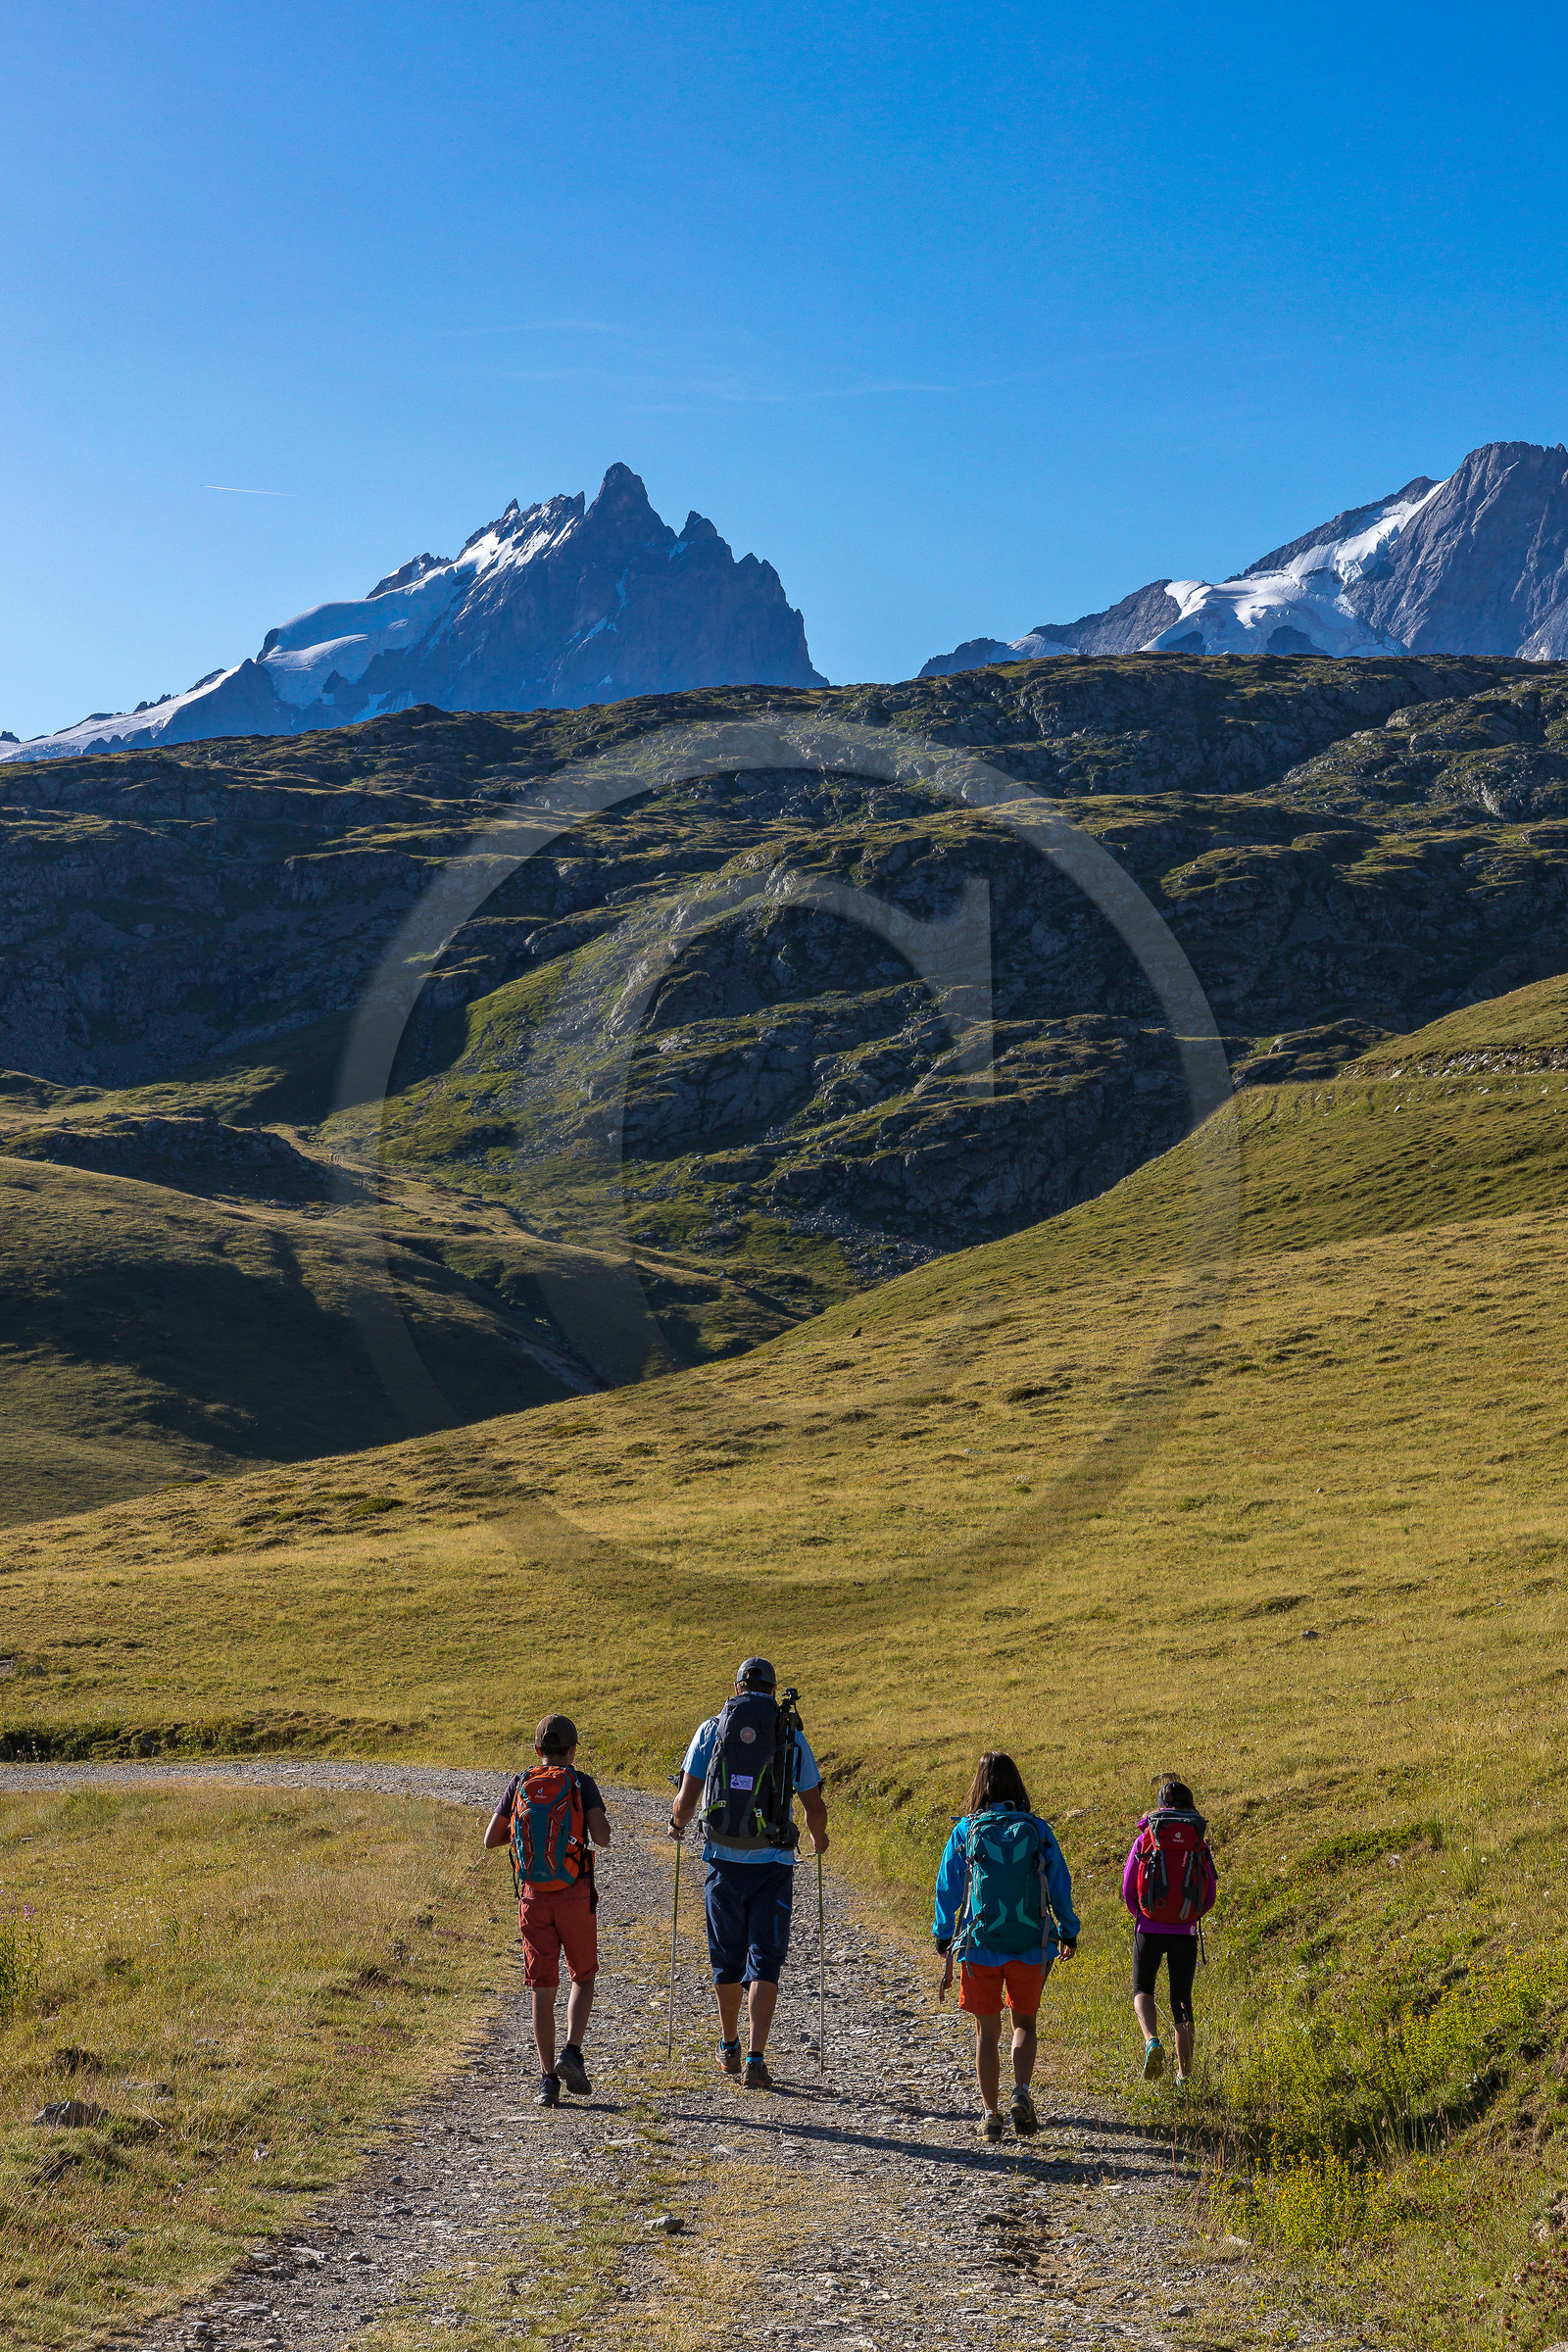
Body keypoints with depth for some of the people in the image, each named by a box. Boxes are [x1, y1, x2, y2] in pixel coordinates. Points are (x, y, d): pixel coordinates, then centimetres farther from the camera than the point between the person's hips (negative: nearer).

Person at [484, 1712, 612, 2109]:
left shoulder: (519, 1784, 4)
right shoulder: (582, 1784, -3)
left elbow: (491, 1839, 6)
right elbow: (602, 1837, -14)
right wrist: (592, 1823, 8)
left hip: (533, 1897, 2)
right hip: (575, 1896, -2)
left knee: (543, 1990, 6)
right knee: (583, 1978, 16)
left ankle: (548, 2078, 2)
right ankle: (571, 2052, -5)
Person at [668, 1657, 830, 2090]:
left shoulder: (710, 1730, 0)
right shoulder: (792, 1736, 1)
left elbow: (685, 1801, -3)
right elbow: (815, 1808, 5)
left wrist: (677, 1824, 19)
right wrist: (819, 1837, 26)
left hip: (724, 1860, 1)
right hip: (773, 1865, -1)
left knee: (727, 1959, 16)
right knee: (765, 1962, 1)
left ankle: (730, 2048, 31)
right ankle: (756, 2060, -9)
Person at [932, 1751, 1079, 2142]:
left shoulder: (965, 1831, -3)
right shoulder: (1037, 1830, -2)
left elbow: (947, 1889, 1)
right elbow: (1060, 1885, 4)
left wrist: (944, 1943, 11)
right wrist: (1068, 1934, 17)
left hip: (980, 1946, -1)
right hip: (1030, 1945, 1)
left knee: (987, 2030, 11)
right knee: (1024, 2023, 16)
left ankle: (990, 2115, 11)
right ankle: (1022, 2093, -7)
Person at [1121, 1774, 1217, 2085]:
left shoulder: (1145, 1838, -1)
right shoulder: (1199, 1842, 3)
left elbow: (1128, 1890, 3)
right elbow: (1210, 1896, 8)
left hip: (1149, 1930, -1)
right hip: (1185, 1932, 1)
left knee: (1142, 1990, 16)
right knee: (1182, 2000, 12)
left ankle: (1152, 2040, -13)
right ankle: (1185, 2074, 8)